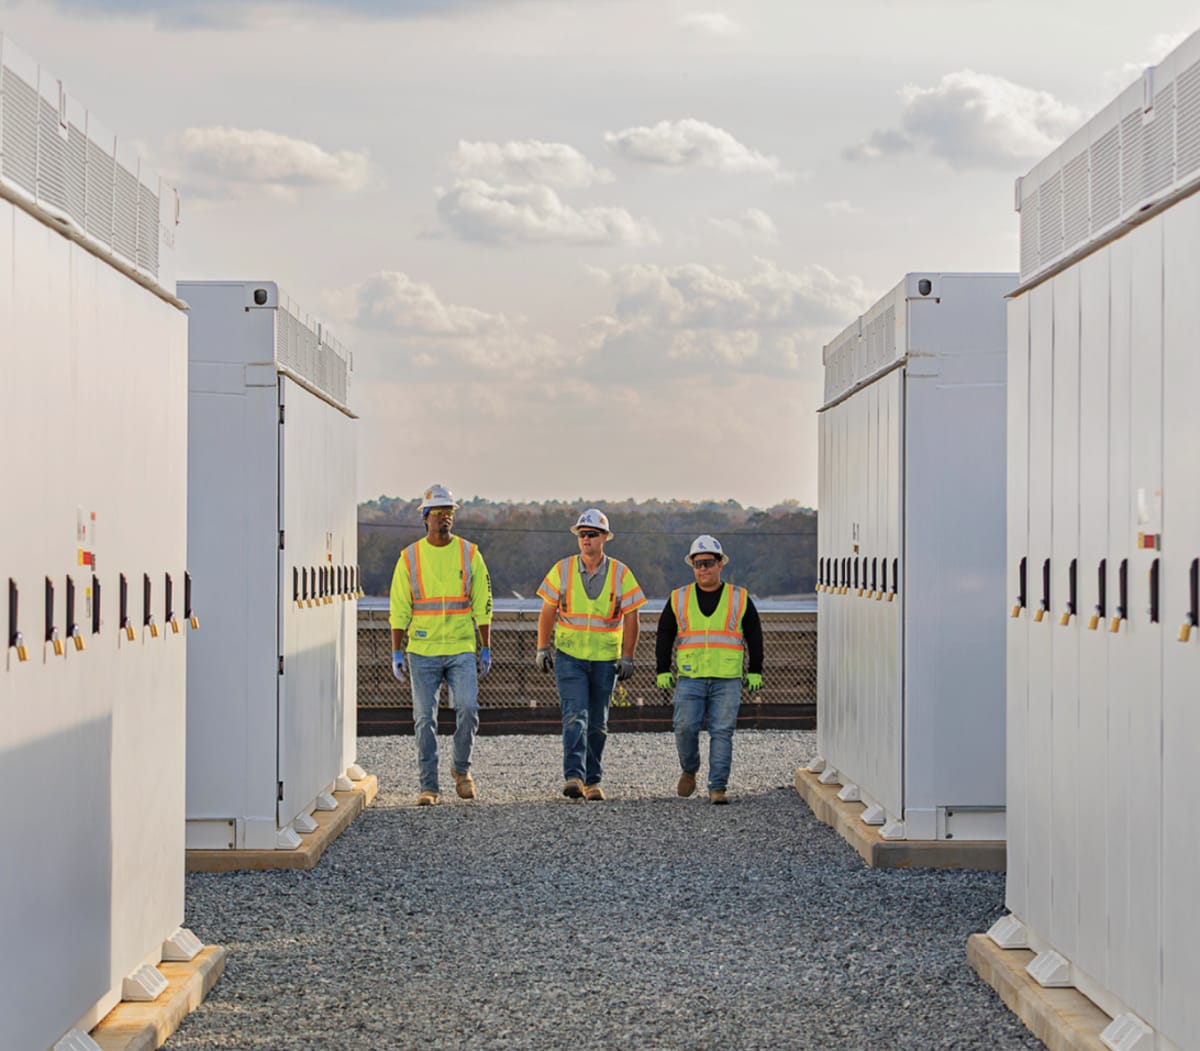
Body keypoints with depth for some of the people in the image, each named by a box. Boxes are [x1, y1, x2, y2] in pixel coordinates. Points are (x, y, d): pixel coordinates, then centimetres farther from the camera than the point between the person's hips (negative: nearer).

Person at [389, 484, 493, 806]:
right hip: (422, 650, 0)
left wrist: (486, 649, 4)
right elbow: (399, 610, 4)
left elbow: (482, 606, 7)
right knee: (425, 719, 0)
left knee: (467, 708, -13)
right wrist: (396, 653, -1)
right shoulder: (409, 558, 3)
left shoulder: (469, 554, 4)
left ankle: (461, 769, 10)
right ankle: (428, 786, 8)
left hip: (461, 649, 0)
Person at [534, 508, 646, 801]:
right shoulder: (562, 570, 0)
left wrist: (627, 658, -3)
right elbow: (548, 612, 6)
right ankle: (573, 777, -24)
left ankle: (592, 781, 18)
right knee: (575, 716, -16)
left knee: (597, 724, 8)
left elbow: (630, 618, 2)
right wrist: (542, 649, 1)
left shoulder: (620, 574, -1)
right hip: (569, 656, -1)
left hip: (605, 659, 1)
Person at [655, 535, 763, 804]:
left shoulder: (739, 598, 7)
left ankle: (718, 787, -1)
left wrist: (755, 672, 7)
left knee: (722, 733, -5)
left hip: (727, 681, -1)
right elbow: (664, 636, 13)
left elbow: (754, 636, 12)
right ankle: (689, 771, 18)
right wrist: (663, 671, 7)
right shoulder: (679, 599, 9)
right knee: (685, 728, -8)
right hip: (690, 678, 1)